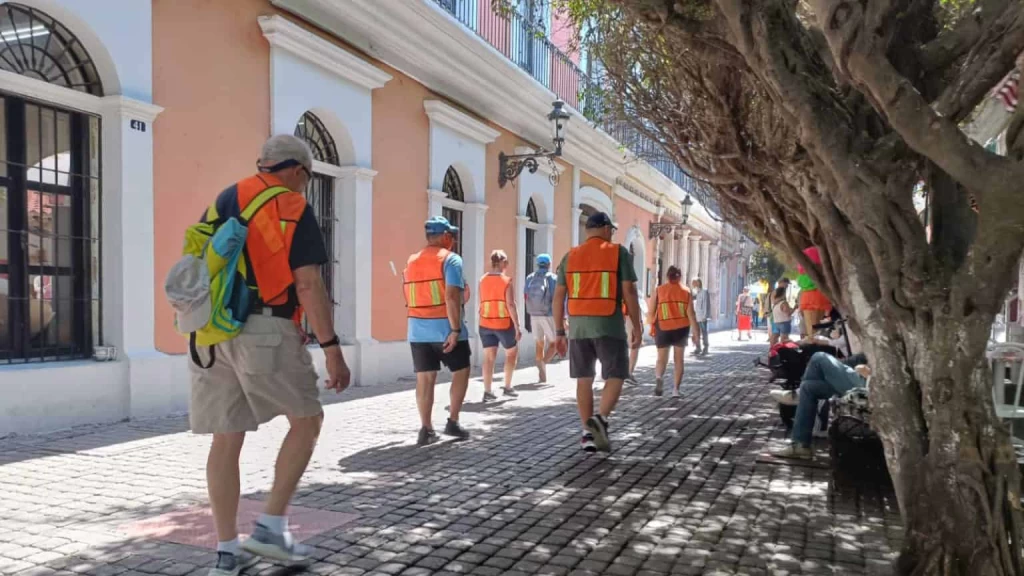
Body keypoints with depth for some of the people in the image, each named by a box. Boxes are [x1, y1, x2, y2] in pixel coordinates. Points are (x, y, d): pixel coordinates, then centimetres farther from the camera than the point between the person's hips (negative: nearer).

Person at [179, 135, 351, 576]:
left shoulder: (220, 202, 18)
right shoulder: (293, 208, -2)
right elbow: (308, 284, -11)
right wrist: (331, 347, -9)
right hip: (266, 331, -6)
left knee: (227, 439, 10)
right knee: (307, 421, 12)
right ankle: (271, 526, 10)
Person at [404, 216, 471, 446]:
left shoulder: (411, 262, 14)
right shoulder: (451, 259, -8)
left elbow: (409, 299, 17)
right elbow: (452, 297, -19)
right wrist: (456, 329, -19)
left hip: (418, 329, 6)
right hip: (445, 328, -5)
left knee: (425, 378, 6)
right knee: (461, 372, 10)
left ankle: (426, 428, 5)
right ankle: (453, 422, 9)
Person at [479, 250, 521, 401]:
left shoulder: (483, 280, 4)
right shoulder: (506, 281, -9)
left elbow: (481, 302, 5)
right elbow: (511, 305, -12)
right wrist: (517, 327, -9)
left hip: (485, 324, 4)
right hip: (504, 323, -4)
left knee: (489, 358, 5)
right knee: (512, 353, 17)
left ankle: (487, 392, 3)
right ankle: (508, 387, 18)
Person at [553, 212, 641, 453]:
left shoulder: (570, 256, 8)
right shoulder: (619, 253, -1)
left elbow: (558, 296, 5)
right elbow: (629, 292, -7)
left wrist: (560, 332, 10)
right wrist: (637, 327, -1)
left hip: (578, 326, 4)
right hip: (609, 326, -3)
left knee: (584, 379, 10)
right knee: (615, 377, 5)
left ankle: (588, 433, 12)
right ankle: (600, 419, -16)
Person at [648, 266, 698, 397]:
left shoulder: (659, 290, 1)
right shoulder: (686, 291, 3)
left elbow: (652, 311, 1)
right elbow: (690, 313, -2)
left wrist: (652, 328, 16)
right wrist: (696, 333, 2)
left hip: (663, 328, -1)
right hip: (681, 328, 1)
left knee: (662, 358, 9)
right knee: (678, 359, 12)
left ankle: (659, 377, -21)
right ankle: (675, 390, 11)